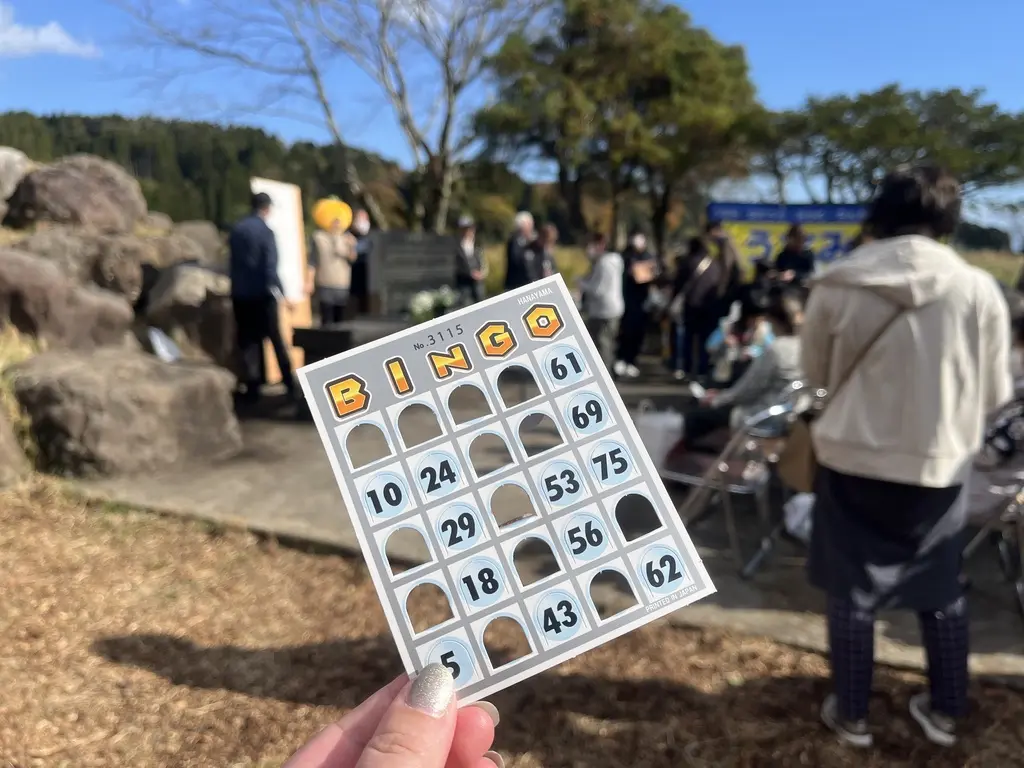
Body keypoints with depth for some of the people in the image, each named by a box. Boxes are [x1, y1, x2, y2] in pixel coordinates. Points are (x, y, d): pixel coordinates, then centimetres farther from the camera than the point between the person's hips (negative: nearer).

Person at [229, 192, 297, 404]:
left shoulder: (236, 229, 6)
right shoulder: (265, 231, -10)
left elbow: (234, 261, 12)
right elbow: (270, 266, -17)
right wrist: (281, 292, -17)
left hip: (240, 293, 4)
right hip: (262, 293, -4)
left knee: (247, 340, 8)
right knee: (276, 339, 5)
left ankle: (252, 387, 7)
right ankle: (290, 385, 7)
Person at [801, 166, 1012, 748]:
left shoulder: (835, 287, -10)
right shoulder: (980, 289, -9)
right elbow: (995, 394, 0)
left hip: (852, 460, -1)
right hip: (939, 466, 1)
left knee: (852, 594, 14)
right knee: (944, 594, 22)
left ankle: (852, 715, 27)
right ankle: (945, 713, 36)